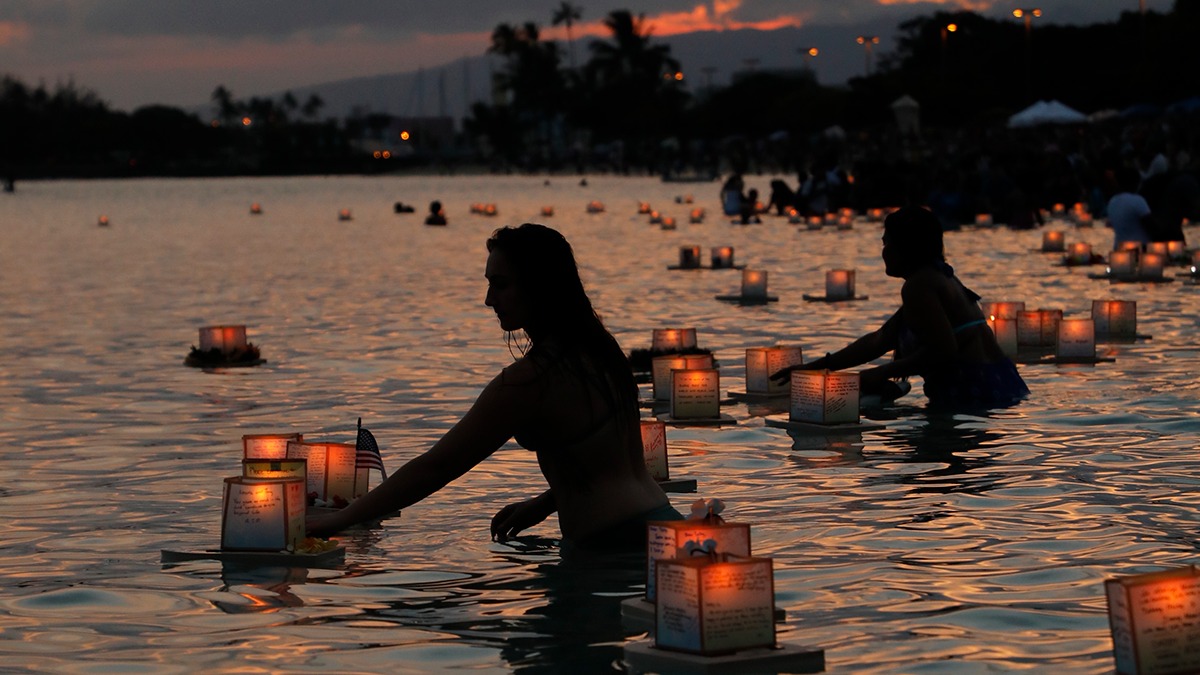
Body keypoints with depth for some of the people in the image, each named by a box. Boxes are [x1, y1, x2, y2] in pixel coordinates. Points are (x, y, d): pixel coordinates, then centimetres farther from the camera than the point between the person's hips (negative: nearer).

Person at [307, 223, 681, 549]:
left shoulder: (531, 378, -17)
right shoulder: (595, 349, 9)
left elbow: (436, 466, -15)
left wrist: (338, 520, -11)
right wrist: (543, 504, 16)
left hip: (616, 544, -9)